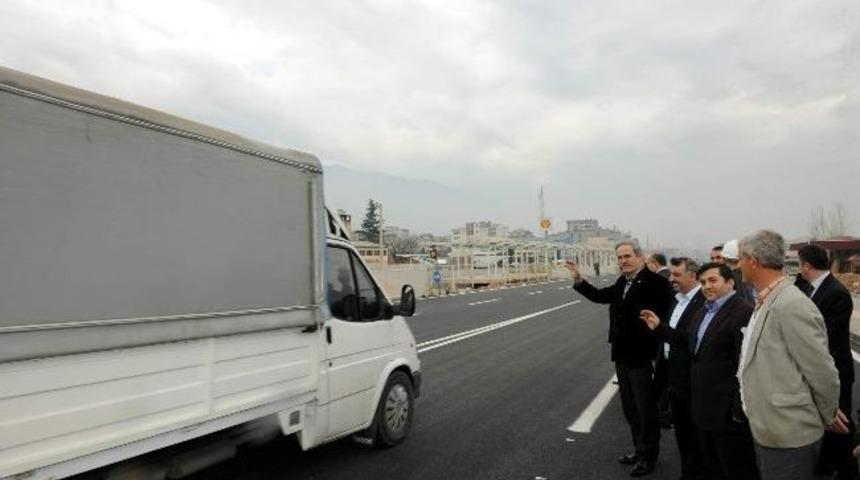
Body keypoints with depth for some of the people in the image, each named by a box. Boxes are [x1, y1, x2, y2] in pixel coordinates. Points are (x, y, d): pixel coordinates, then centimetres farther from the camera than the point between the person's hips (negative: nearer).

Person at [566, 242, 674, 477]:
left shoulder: (657, 283, -17)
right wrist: (578, 280, 7)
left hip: (643, 358, -8)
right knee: (630, 408, 19)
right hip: (623, 356, 8)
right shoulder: (622, 283, 7)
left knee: (646, 410, 8)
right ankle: (640, 450, 36)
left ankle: (648, 457, 25)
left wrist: (658, 356, -19)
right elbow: (600, 296, 19)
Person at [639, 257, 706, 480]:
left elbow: (691, 338, -26)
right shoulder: (678, 299, 10)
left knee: (693, 433, 6)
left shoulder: (703, 302, -18)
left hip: (690, 380, -8)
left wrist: (660, 328, -29)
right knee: (681, 430, 19)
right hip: (674, 377, 9)